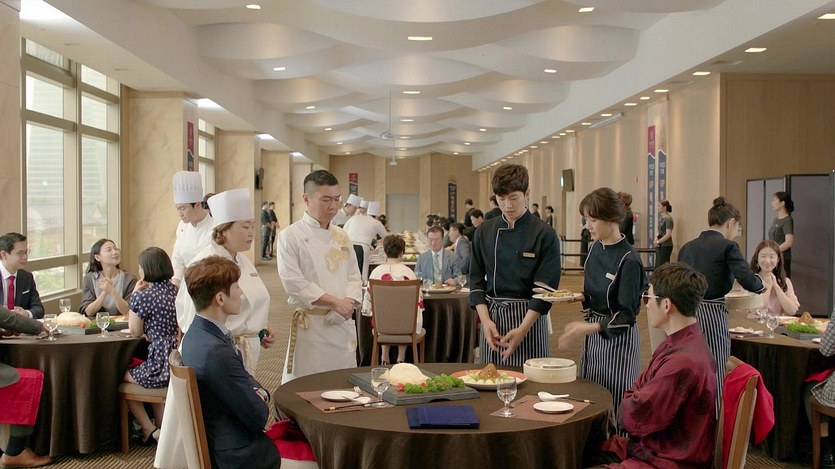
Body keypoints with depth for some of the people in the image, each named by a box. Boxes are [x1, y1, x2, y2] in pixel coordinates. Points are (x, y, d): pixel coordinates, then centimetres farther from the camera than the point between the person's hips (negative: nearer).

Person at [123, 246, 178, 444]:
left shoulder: (142, 296, -13)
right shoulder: (178, 292, 7)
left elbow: (135, 332, -2)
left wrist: (135, 294, 0)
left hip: (160, 366, -7)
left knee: (124, 377, 22)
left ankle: (149, 429, 20)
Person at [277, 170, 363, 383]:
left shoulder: (341, 236, 12)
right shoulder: (290, 236, -6)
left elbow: (354, 276, 12)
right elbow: (293, 283, -14)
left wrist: (347, 305, -8)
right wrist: (335, 302, -16)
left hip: (343, 324, 5)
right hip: (310, 324, -5)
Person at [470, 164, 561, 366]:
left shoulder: (544, 235, -7)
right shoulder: (485, 232, 4)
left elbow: (546, 289, -9)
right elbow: (476, 280, 6)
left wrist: (522, 329, -17)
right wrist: (485, 319, -8)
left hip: (529, 316, -3)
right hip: (491, 314, 3)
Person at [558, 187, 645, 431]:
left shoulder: (629, 261, -19)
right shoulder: (595, 248, 4)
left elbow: (627, 315, -19)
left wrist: (588, 327, -29)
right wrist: (578, 296, -3)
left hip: (618, 340, -8)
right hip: (592, 336, 8)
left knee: (615, 404, 1)